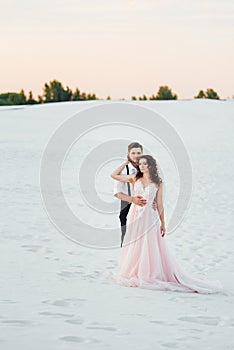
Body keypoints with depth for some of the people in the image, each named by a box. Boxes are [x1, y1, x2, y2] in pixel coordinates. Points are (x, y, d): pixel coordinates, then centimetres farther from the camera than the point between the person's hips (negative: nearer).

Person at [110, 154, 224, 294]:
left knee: (151, 248, -1)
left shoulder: (158, 183, 3)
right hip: (135, 216, 2)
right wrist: (126, 162, 8)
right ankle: (133, 273, 18)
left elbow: (160, 204, 5)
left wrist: (163, 223, 3)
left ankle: (150, 275, 6)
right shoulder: (135, 178, 6)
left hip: (149, 217, -2)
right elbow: (114, 175, 6)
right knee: (134, 246, 7)